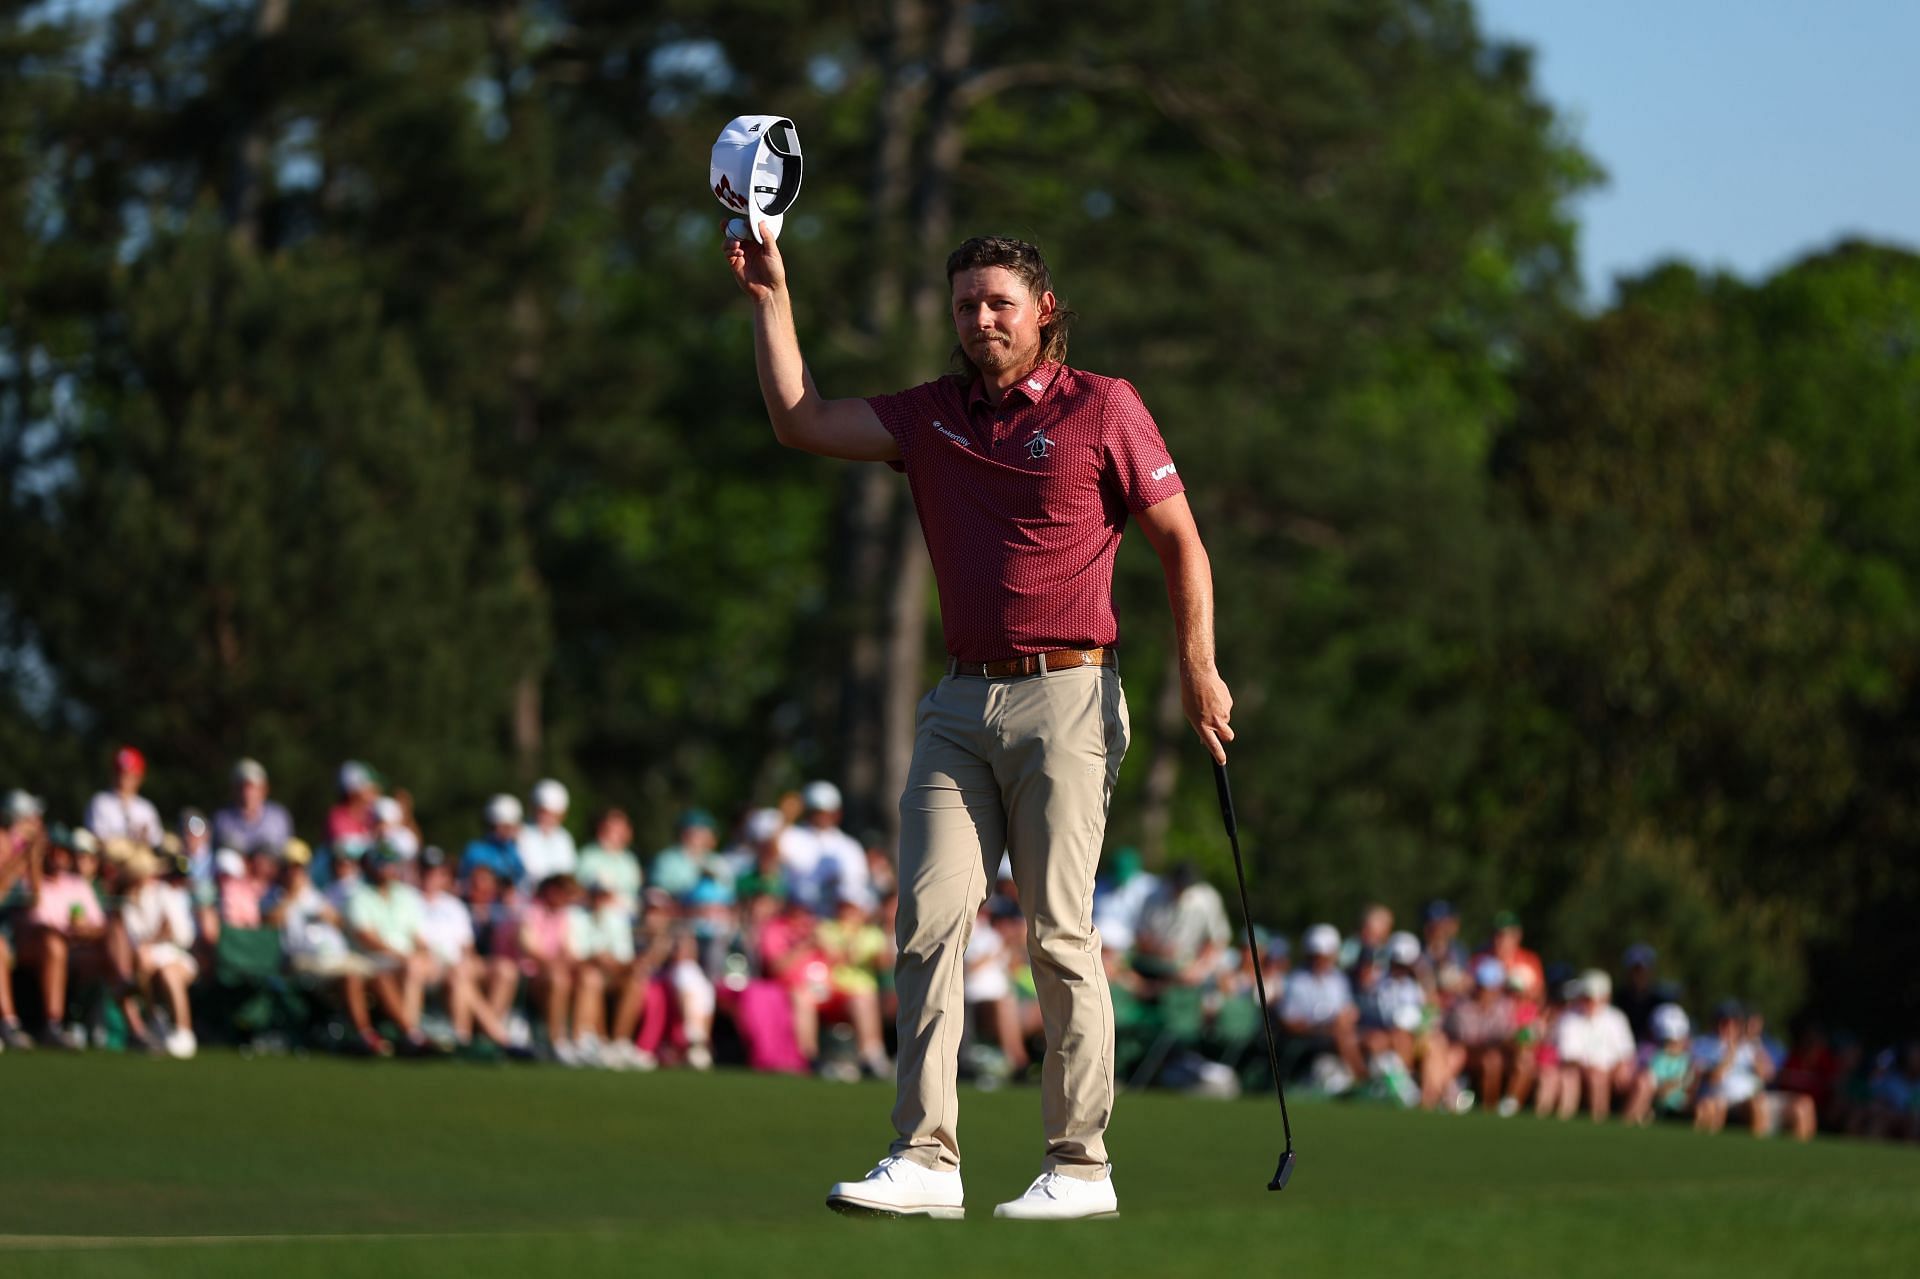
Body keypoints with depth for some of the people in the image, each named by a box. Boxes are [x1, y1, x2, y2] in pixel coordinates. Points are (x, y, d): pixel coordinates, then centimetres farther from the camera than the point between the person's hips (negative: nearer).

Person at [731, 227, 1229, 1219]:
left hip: (1066, 694, -5)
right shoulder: (931, 416, 16)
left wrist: (1199, 667, -4)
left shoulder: (1102, 408, 3)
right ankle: (926, 1160, -9)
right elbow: (799, 420, 14)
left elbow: (1180, 541, 4)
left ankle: (1080, 1165, -2)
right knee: (929, 916, -7)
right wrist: (770, 295, 9)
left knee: (1058, 930, -7)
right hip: (960, 701, 5)